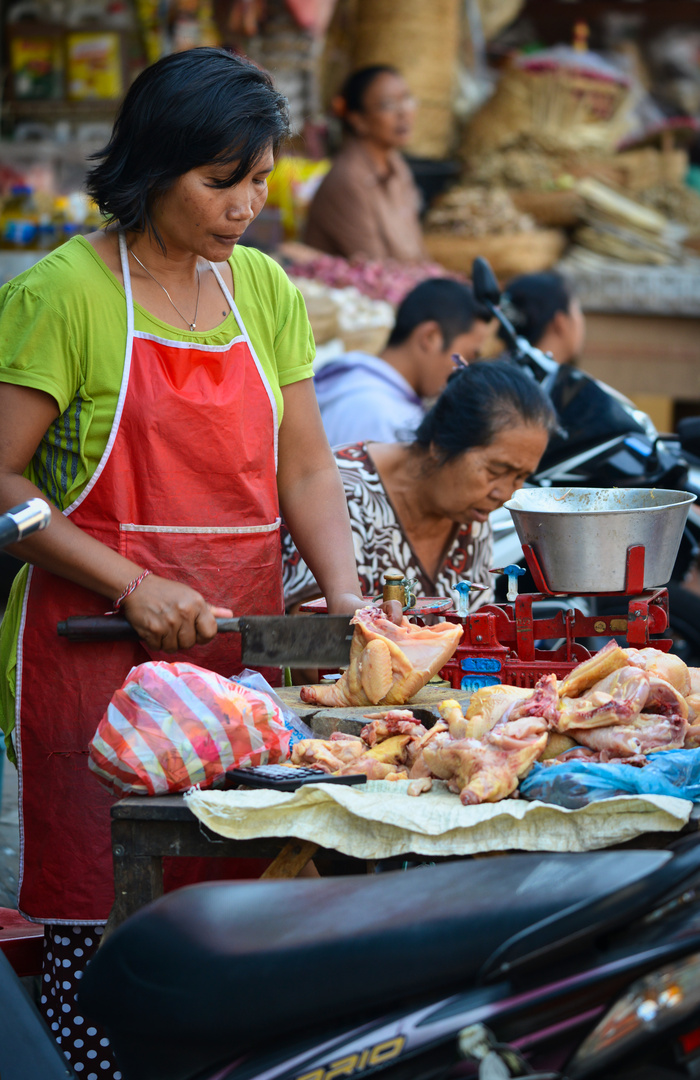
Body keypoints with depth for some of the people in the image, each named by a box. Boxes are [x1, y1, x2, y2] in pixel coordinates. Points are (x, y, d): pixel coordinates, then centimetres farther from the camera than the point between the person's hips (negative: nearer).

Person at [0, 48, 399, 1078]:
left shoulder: (263, 288, 13)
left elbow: (304, 469, 13)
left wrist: (347, 600, -2)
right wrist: (133, 585, -14)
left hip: (239, 643, 5)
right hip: (96, 645, -5)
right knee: (100, 914, -7)